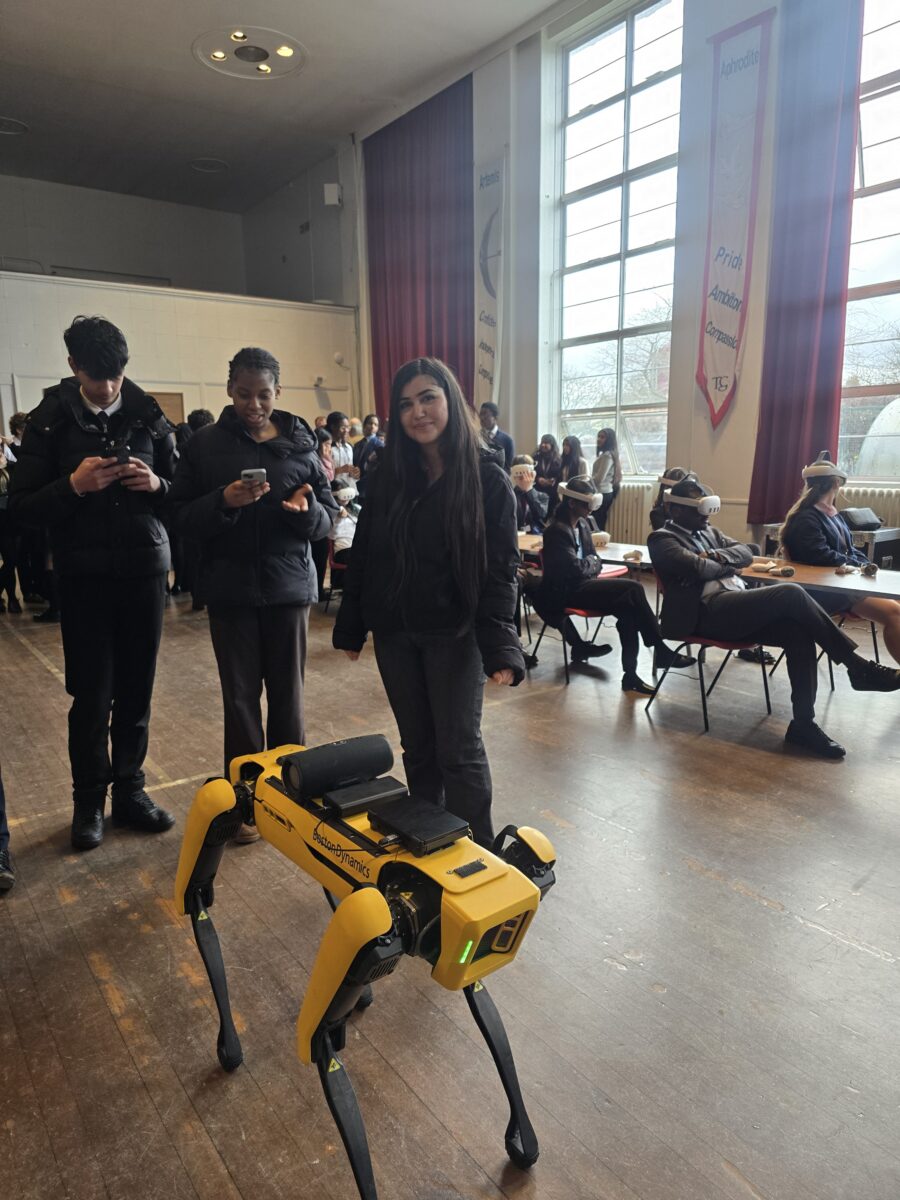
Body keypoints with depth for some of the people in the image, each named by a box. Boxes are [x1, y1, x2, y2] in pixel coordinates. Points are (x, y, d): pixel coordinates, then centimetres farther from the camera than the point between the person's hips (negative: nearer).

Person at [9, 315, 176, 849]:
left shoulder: (149, 416, 4)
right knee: (92, 695, 3)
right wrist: (73, 486, -19)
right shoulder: (50, 419, 0)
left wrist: (157, 485, -14)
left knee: (137, 692, 8)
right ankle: (89, 800, 21)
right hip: (85, 576, -1)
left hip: (145, 570, 2)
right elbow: (22, 505, -2)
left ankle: (130, 790, 24)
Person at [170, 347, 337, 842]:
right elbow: (181, 516, -3)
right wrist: (224, 502, -20)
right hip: (230, 588, 0)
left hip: (288, 585, 1)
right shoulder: (205, 444, 1)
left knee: (288, 694, 8)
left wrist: (308, 511, -18)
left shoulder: (300, 443, 3)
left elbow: (328, 515, 4)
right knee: (240, 696, 6)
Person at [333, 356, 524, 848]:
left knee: (459, 751, 2)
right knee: (418, 748, 14)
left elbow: (501, 568, -10)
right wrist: (350, 627, 7)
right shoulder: (388, 476, 4)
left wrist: (499, 645, -20)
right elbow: (362, 555, 8)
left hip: (454, 633, -4)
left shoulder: (488, 480, -8)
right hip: (394, 632, 4)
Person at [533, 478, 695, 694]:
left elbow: (594, 560, 17)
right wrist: (592, 562, 0)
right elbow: (576, 568, -20)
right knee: (633, 589, -20)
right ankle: (660, 650, -10)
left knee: (629, 609, -17)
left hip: (580, 584, 8)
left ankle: (630, 675, -12)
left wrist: (590, 564, -5)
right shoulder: (557, 530, -15)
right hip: (565, 592, -8)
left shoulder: (582, 524, 12)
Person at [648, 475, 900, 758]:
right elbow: (698, 568, -15)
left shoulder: (708, 531, 27)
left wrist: (717, 555, -5)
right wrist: (729, 565, 4)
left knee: (799, 632, -20)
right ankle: (857, 666, -14)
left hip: (739, 607, 8)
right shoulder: (662, 539, 1)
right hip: (709, 612, -8)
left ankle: (803, 723, -15)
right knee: (791, 594, -26)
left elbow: (745, 553, 14)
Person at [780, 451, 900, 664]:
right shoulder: (806, 519, -10)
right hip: (824, 589, -9)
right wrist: (861, 566, -15)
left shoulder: (833, 515, 19)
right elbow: (823, 557, -21)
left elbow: (851, 549, 20)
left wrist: (866, 566, 1)